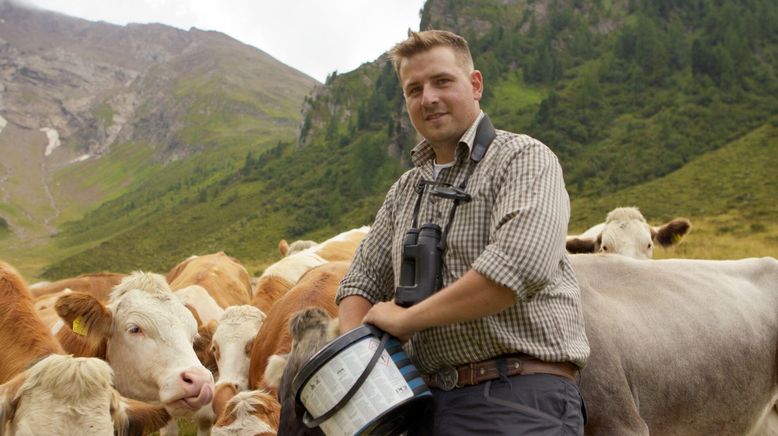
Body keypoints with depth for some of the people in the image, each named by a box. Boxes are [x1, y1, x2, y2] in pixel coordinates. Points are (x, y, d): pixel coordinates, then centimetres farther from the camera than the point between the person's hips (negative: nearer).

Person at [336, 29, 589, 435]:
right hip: (432, 401, 6)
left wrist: (405, 318, -14)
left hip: (521, 400, -6)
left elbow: (521, 264, -22)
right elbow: (361, 281, 20)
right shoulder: (404, 191, 17)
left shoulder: (524, 159, -5)